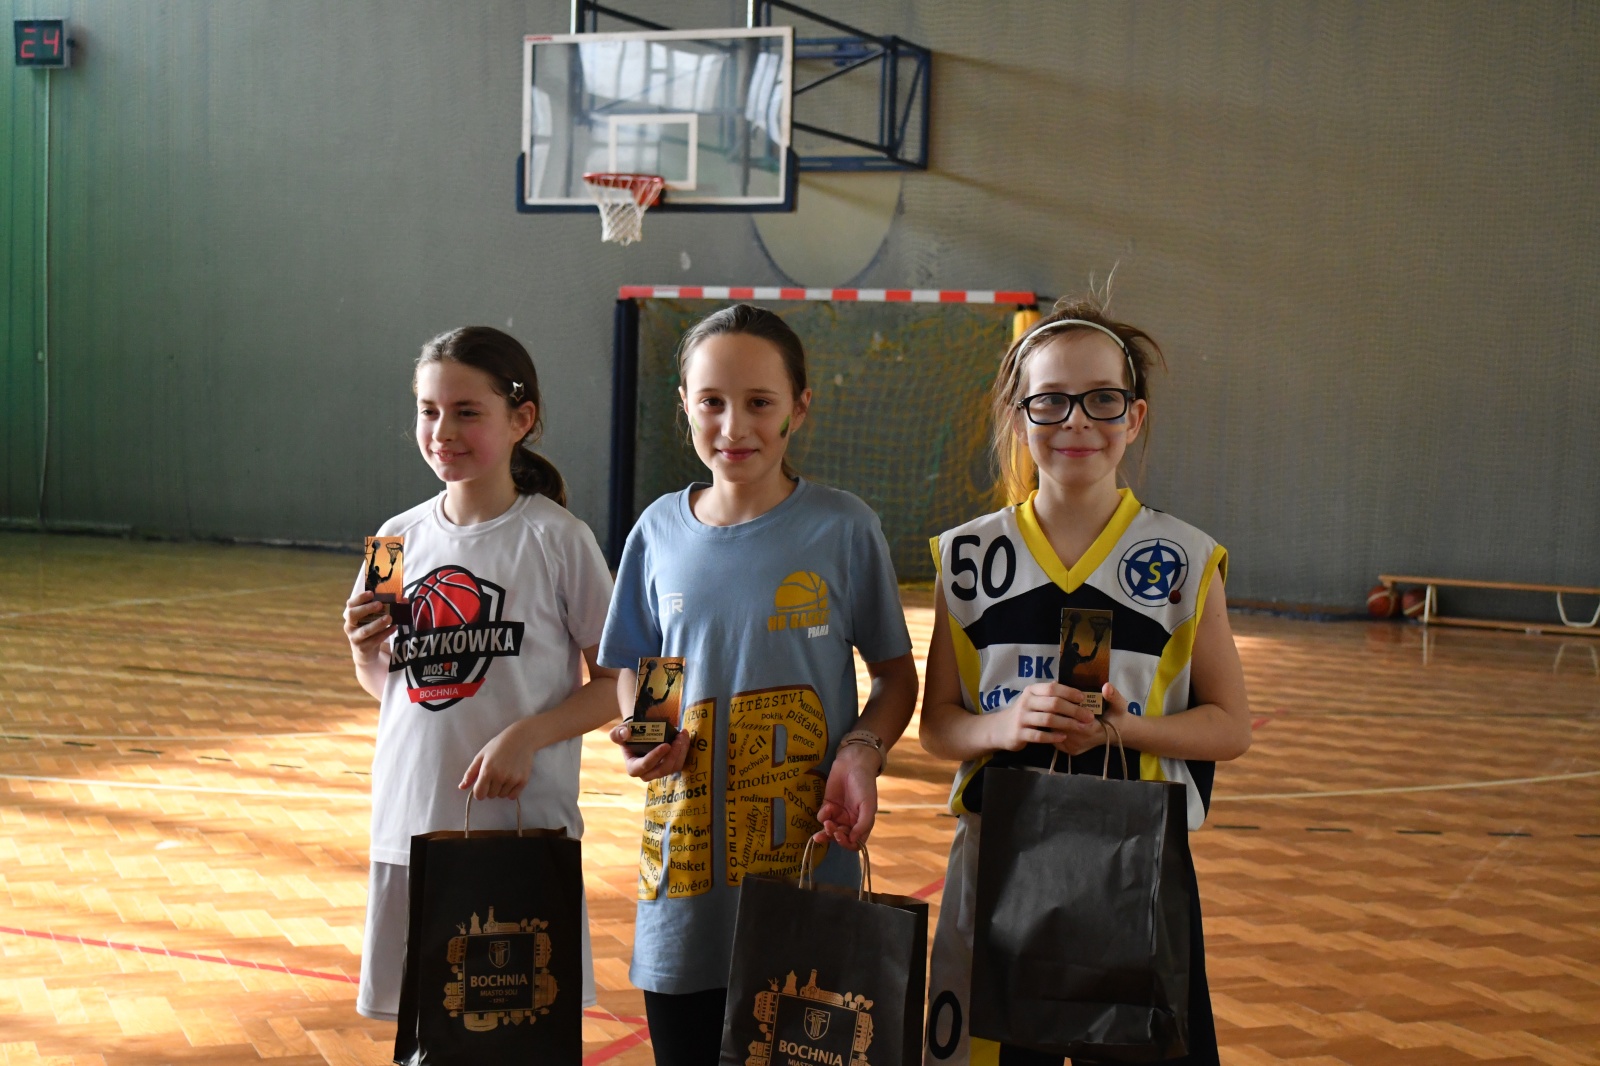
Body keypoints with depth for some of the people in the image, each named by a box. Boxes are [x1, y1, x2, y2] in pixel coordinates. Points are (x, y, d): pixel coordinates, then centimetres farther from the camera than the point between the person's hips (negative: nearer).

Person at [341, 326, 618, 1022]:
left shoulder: (558, 539, -8)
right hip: (411, 821, 4)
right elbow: (387, 689, 15)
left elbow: (615, 686, -6)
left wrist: (526, 735, -19)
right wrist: (366, 650, -5)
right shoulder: (401, 538, 6)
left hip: (524, 823, -4)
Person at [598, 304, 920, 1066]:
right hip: (685, 878, 3)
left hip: (808, 866, -2)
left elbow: (896, 674, 4)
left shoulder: (842, 529, -5)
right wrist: (640, 735, -8)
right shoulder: (660, 531, 3)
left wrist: (862, 752, -15)